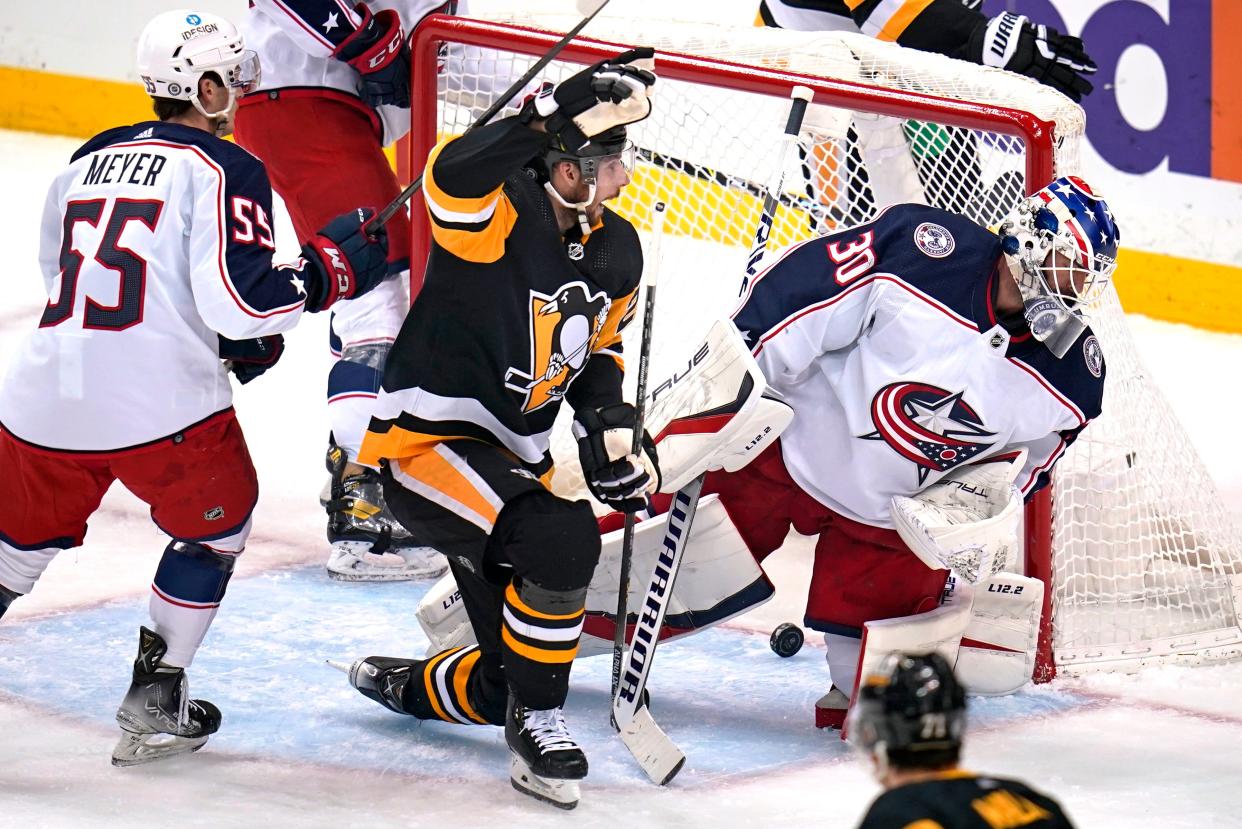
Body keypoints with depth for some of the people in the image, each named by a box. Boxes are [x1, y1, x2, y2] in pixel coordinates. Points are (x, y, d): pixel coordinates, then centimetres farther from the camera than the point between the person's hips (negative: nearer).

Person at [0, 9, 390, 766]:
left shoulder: (89, 160, 17)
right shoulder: (224, 170, -3)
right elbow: (238, 300, -14)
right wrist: (333, 266, 1)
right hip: (162, 408, -5)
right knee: (217, 524, 22)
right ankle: (155, 703, 21)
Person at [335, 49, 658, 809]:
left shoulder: (617, 250, 3)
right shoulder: (500, 214, -21)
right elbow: (455, 177, -45)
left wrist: (611, 430, 0)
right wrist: (559, 114, -51)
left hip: (510, 460, 8)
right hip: (425, 443, -8)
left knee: (510, 686, 9)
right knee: (561, 539, -34)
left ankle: (404, 686, 41)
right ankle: (538, 719, -13)